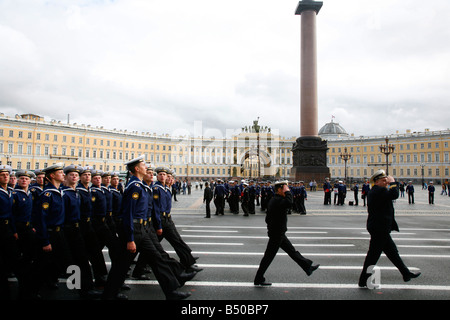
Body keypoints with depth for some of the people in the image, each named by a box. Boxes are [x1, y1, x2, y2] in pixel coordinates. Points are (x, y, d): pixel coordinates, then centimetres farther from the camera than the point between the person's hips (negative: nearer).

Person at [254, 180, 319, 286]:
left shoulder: (274, 200, 10)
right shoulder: (277, 200, -21)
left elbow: (267, 219, 16)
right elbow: (289, 203, -42)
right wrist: (287, 192, -25)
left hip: (279, 233, 10)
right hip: (277, 234, -10)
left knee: (292, 251, 19)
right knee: (268, 256, 0)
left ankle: (308, 267, 32)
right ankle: (258, 280, 12)